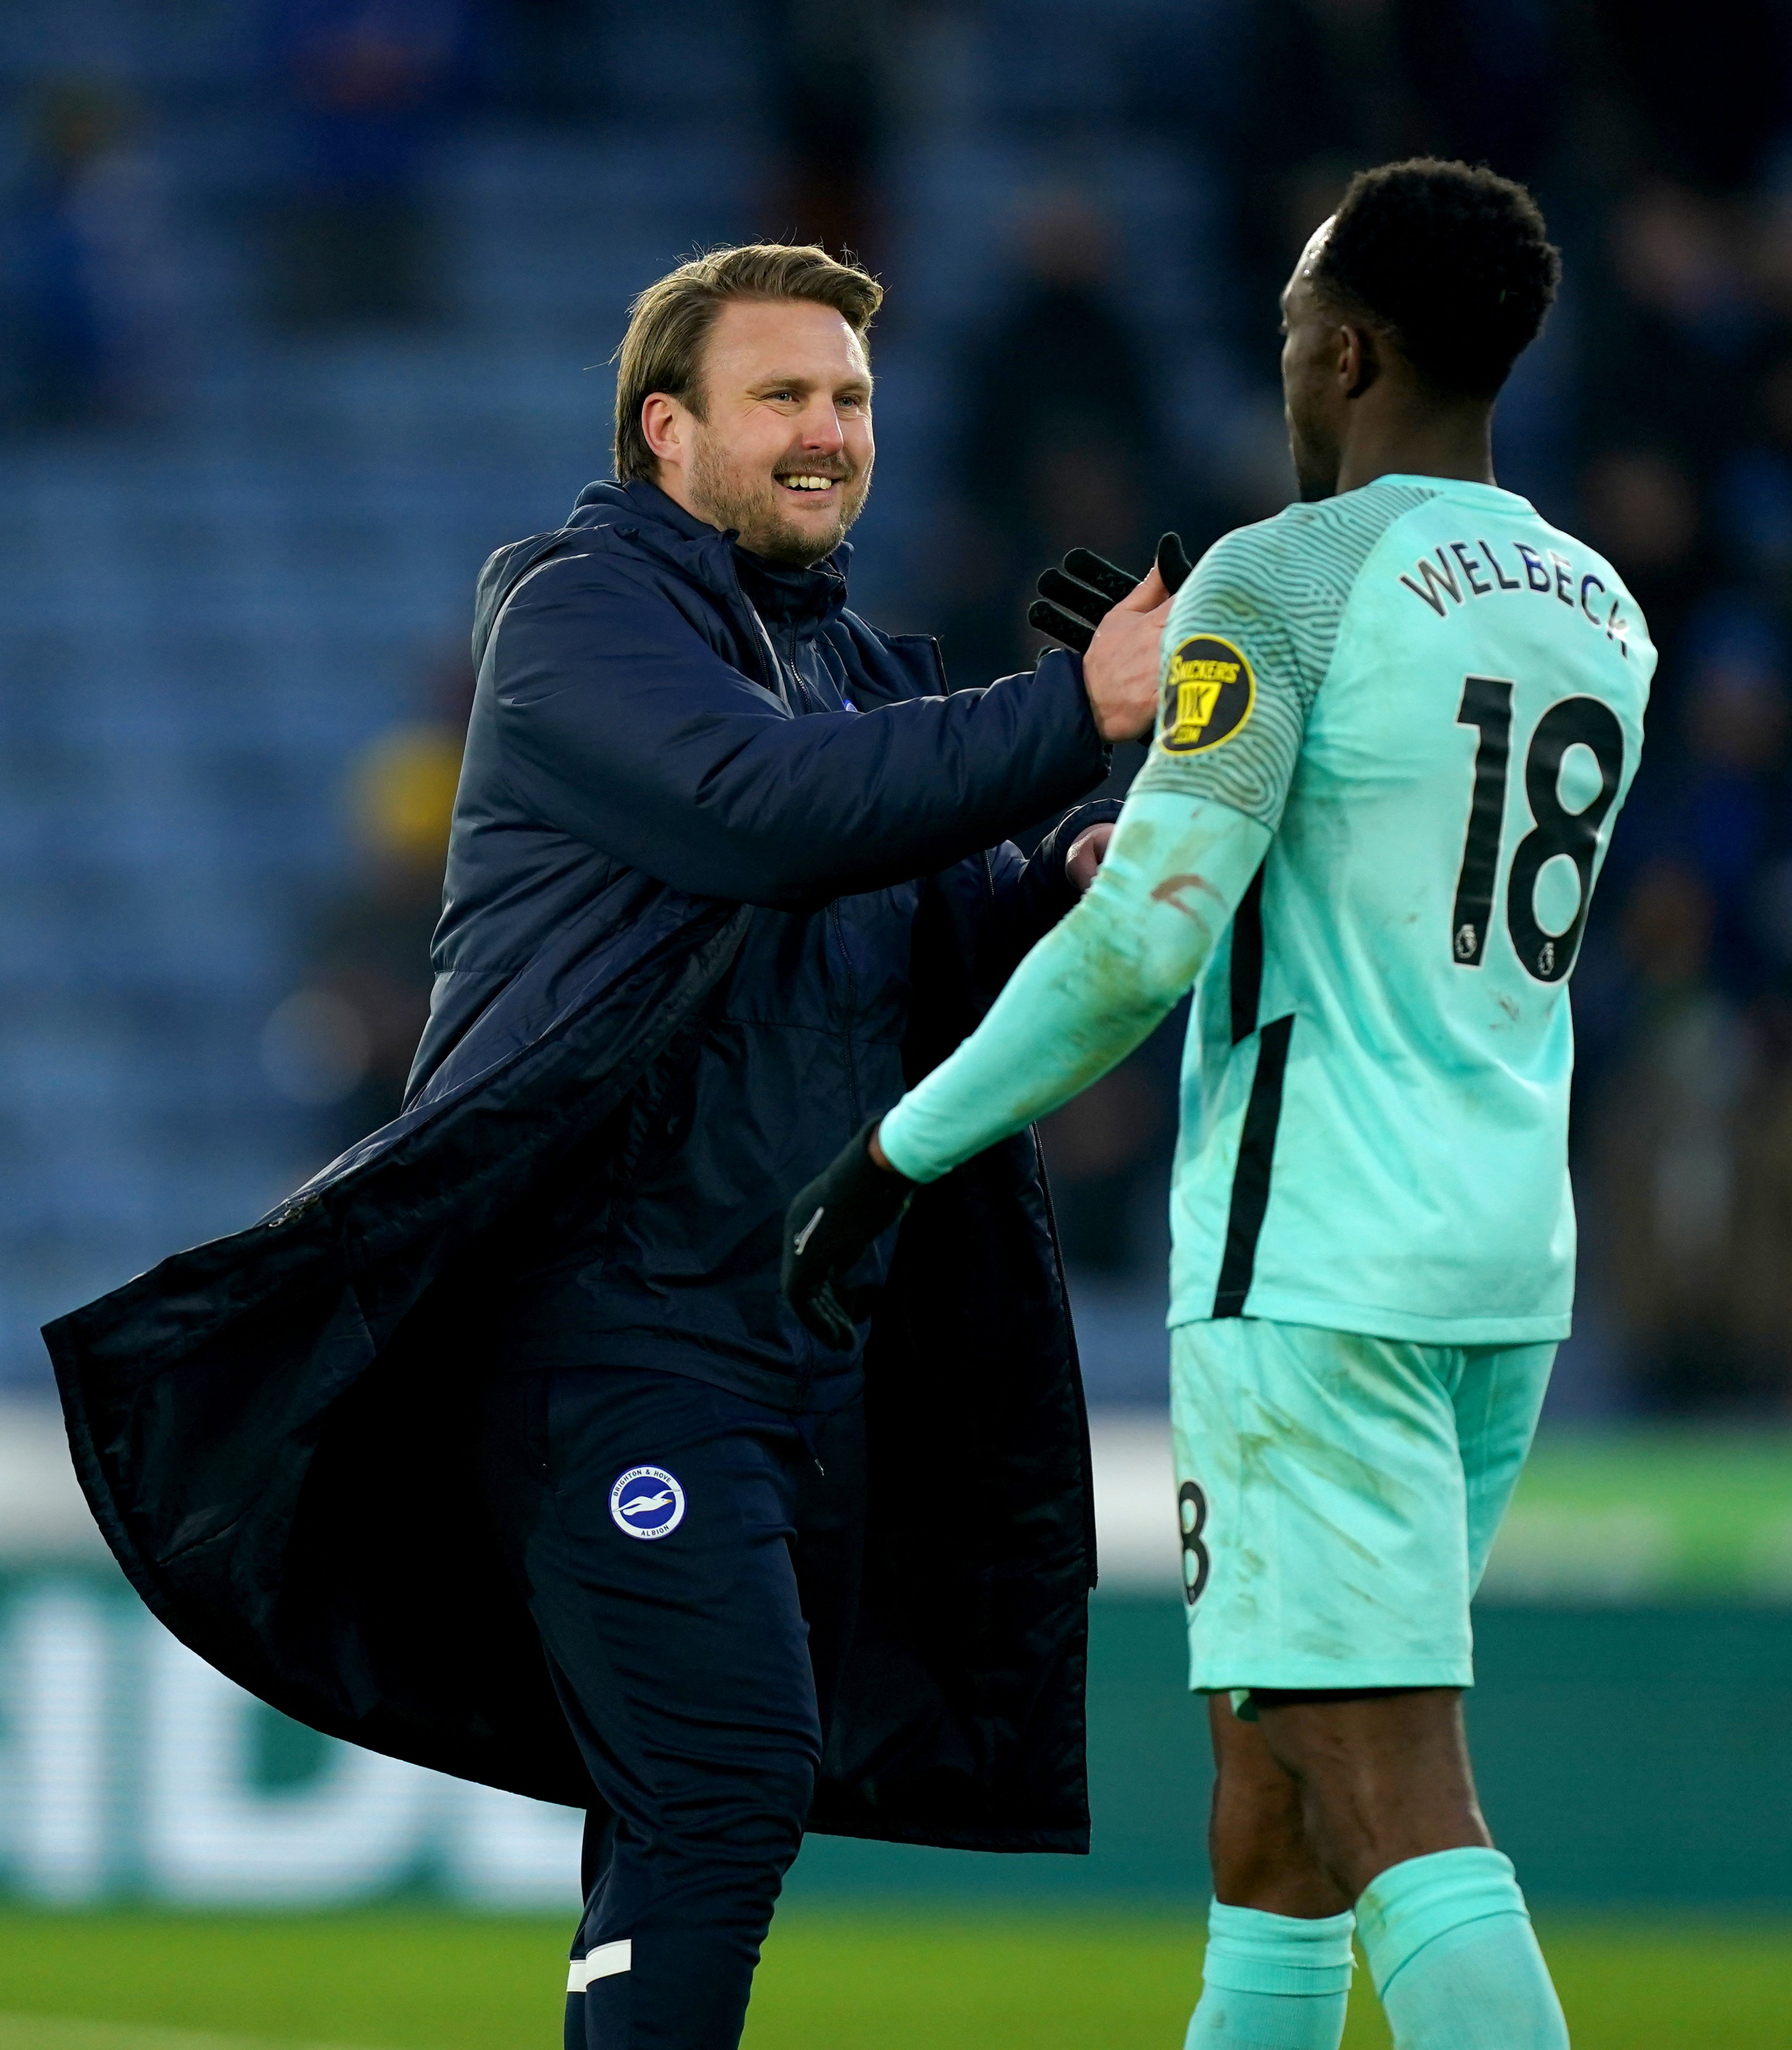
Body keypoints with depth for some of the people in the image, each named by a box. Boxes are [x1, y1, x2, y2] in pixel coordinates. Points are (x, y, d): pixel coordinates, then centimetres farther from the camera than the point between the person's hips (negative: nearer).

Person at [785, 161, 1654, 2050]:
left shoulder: (1280, 588, -11)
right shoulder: (1602, 622, 13)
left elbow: (1143, 941, -19)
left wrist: (895, 1153, -9)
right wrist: (1175, 684, 32)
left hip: (1314, 1268, -8)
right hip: (1508, 1265, 8)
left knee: (1398, 1800, -13)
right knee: (1267, 1738, 19)